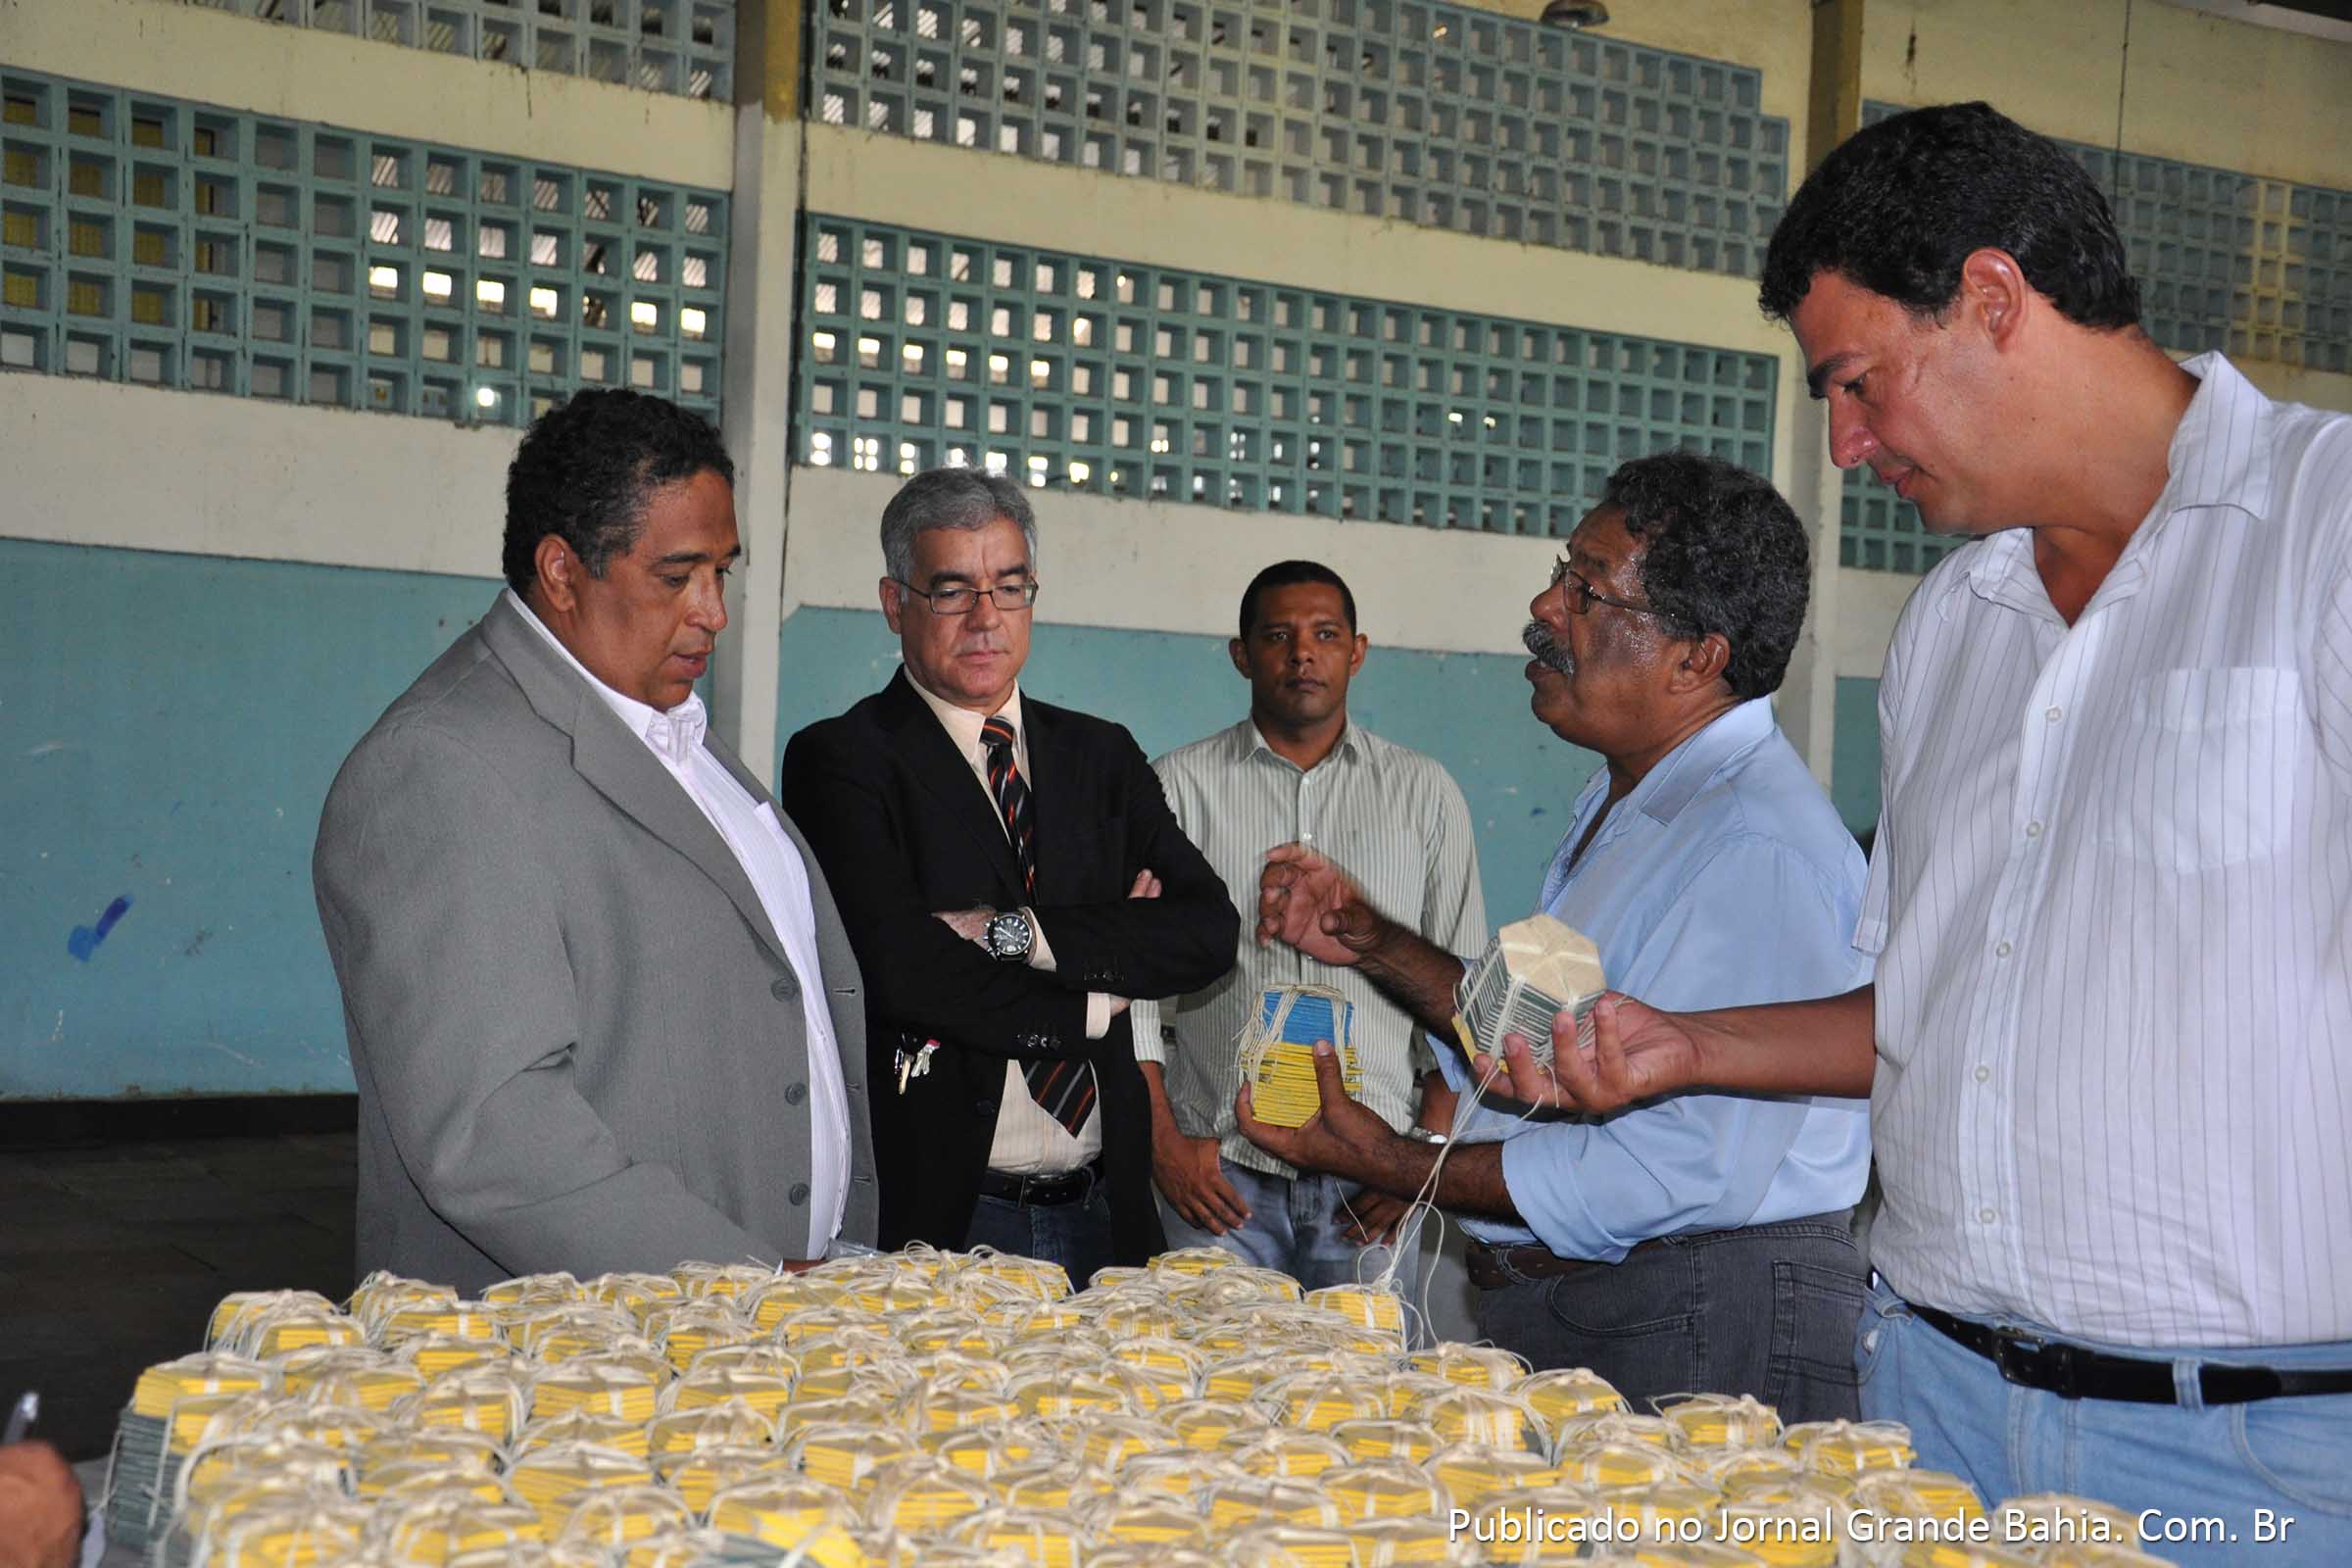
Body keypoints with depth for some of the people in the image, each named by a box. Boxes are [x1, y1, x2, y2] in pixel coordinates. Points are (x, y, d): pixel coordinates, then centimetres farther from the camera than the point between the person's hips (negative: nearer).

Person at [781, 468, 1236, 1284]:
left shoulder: (1102, 756, 13)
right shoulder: (841, 759, -2)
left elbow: (1211, 931, -1)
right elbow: (900, 970, -17)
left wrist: (1017, 932, -13)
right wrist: (1094, 1005, -6)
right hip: (939, 1214, -4)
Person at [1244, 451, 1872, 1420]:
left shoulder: (1757, 845, -22)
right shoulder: (1622, 807, 12)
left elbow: (1678, 1174, -26)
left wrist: (1391, 1166, -19)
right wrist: (1371, 943, 9)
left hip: (1698, 1347, -9)